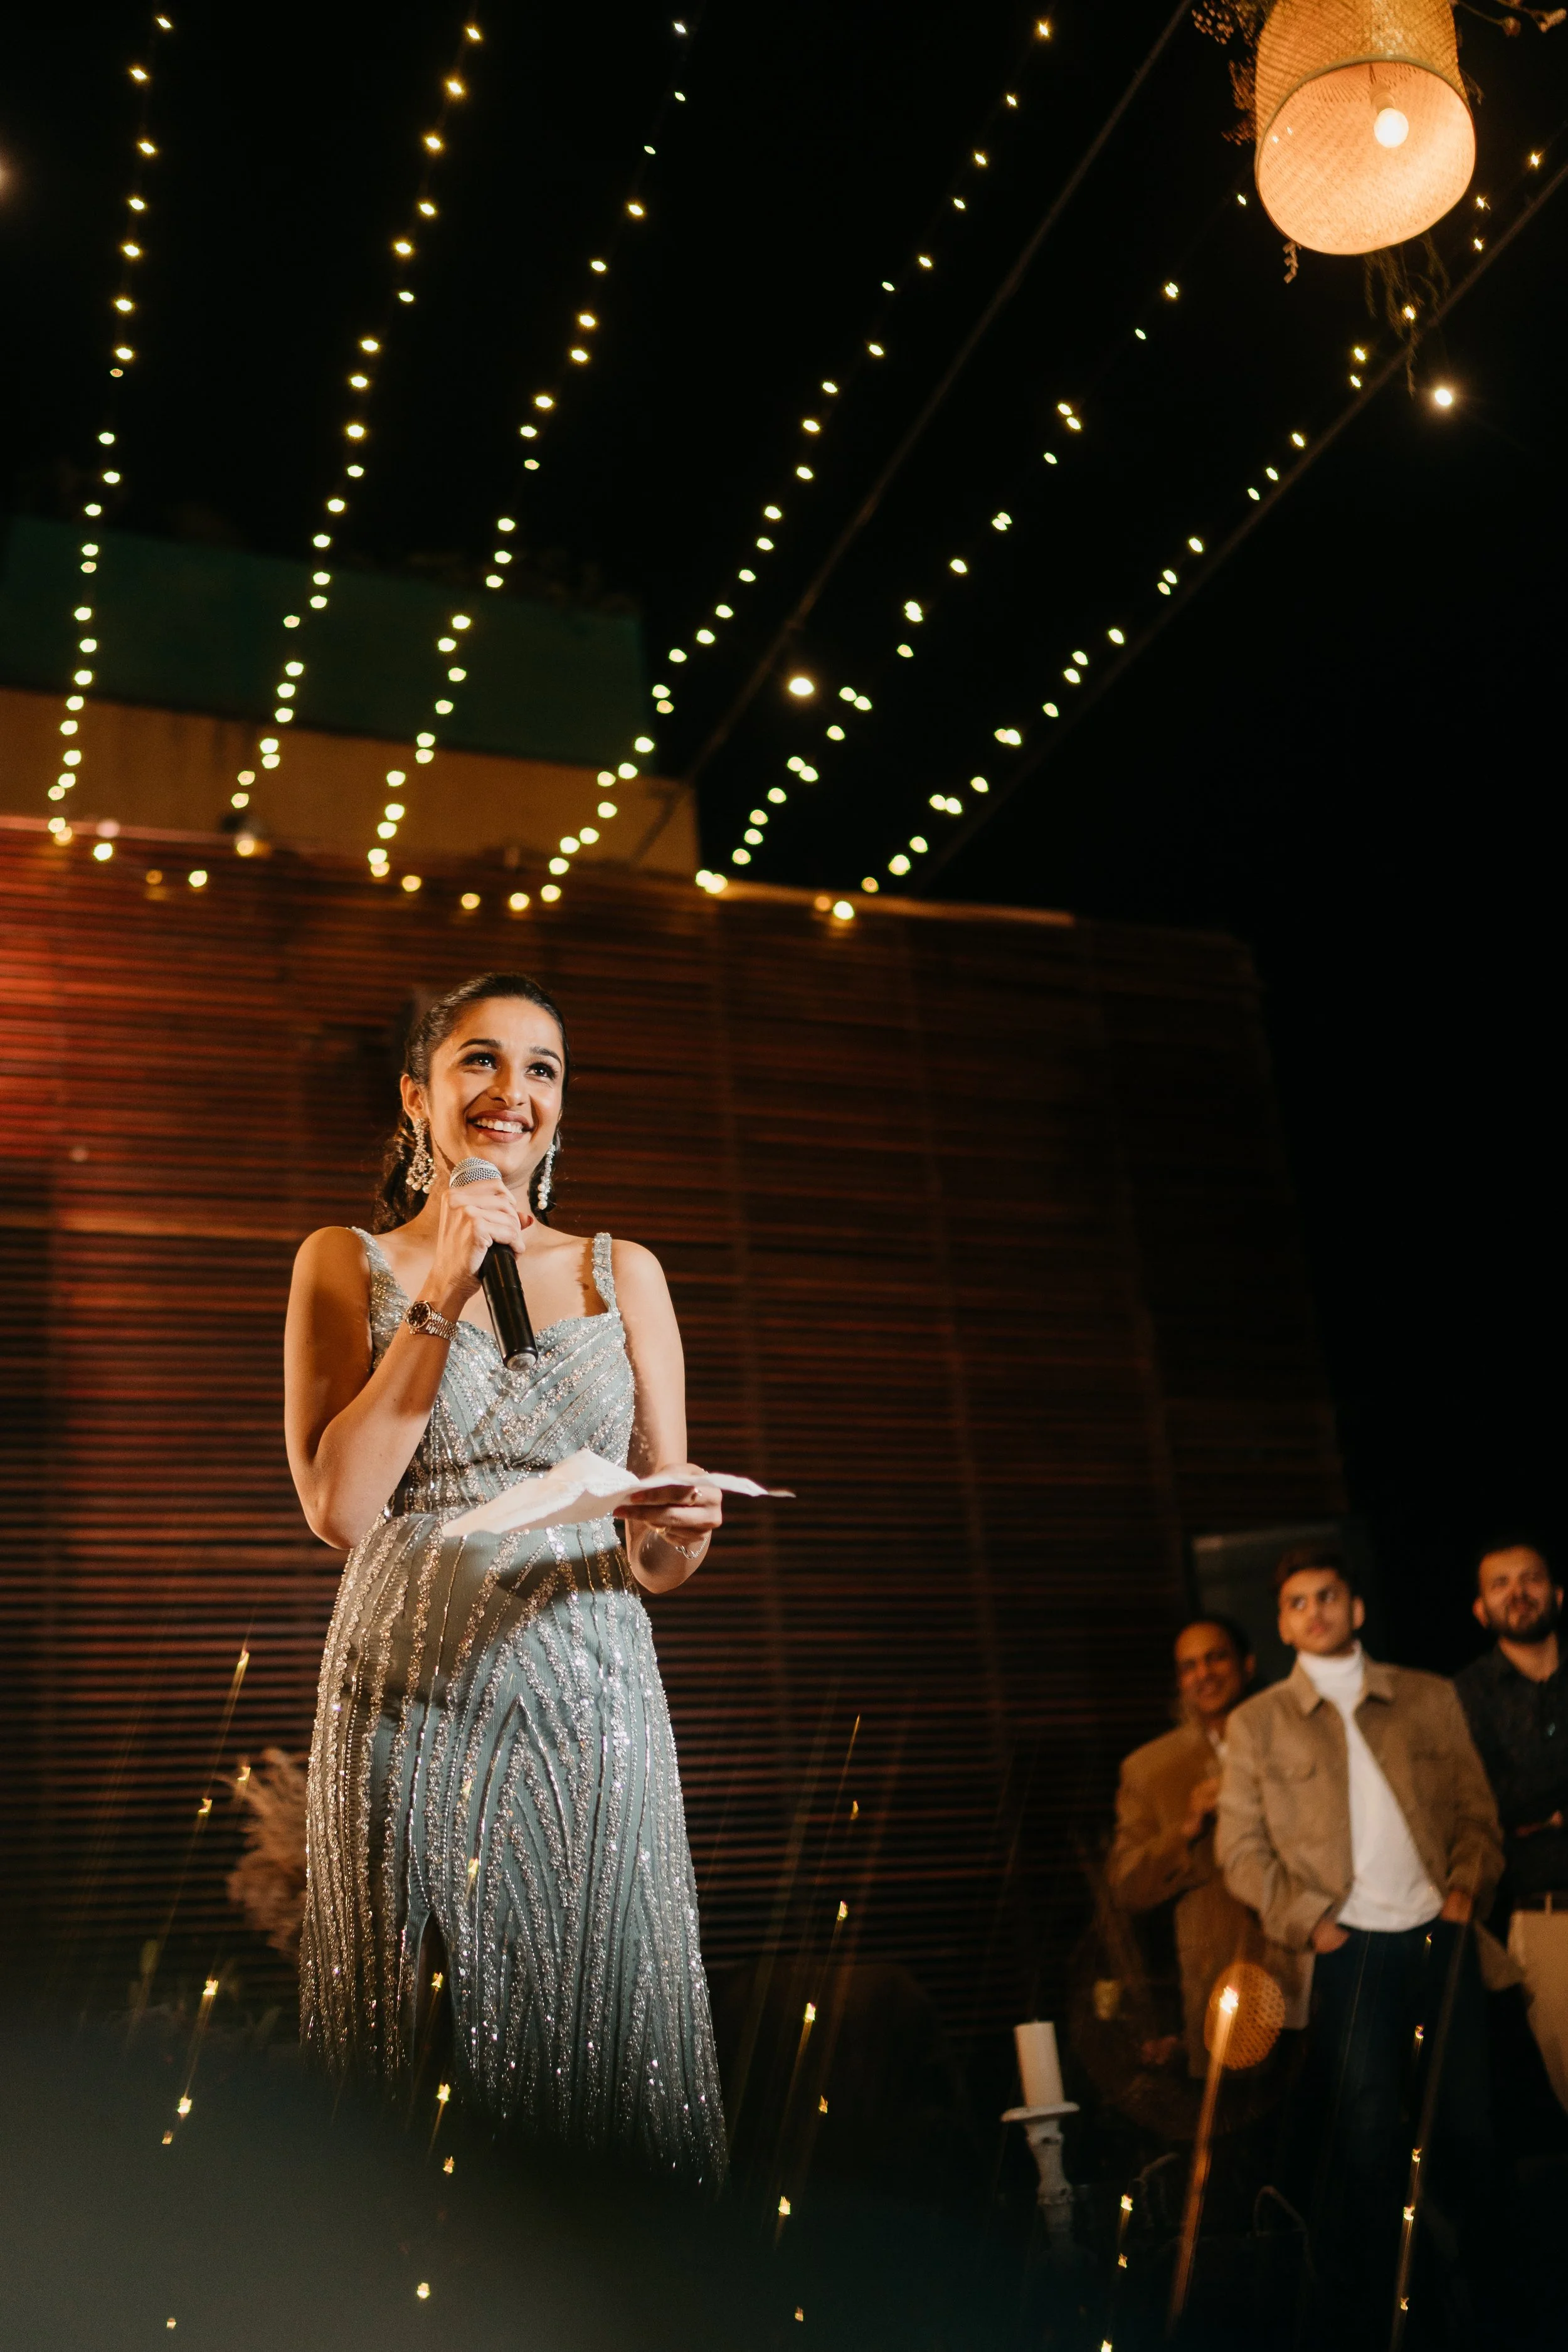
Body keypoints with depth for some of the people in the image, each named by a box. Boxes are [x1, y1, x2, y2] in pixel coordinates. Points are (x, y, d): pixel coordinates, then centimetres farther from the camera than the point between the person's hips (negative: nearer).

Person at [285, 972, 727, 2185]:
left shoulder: (624, 1274, 11)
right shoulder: (348, 1263, 7)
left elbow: (660, 1561, 12)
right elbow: (339, 1506, -6)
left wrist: (681, 1527, -12)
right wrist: (441, 1295, -8)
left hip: (592, 1707, 2)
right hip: (413, 1705, -1)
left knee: (604, 2037, 3)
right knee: (418, 2067, 4)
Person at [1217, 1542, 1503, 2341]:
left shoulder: (1429, 1698, 10)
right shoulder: (1257, 1723, 5)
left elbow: (1476, 1807, 12)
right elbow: (1241, 1848, 3)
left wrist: (1469, 1881, -4)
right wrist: (1308, 1919, -7)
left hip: (1440, 1938, 2)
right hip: (1349, 1952, -2)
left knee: (1463, 2124, 6)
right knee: (1365, 2140, 2)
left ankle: (1467, 2289, 28)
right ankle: (1364, 2319, 17)